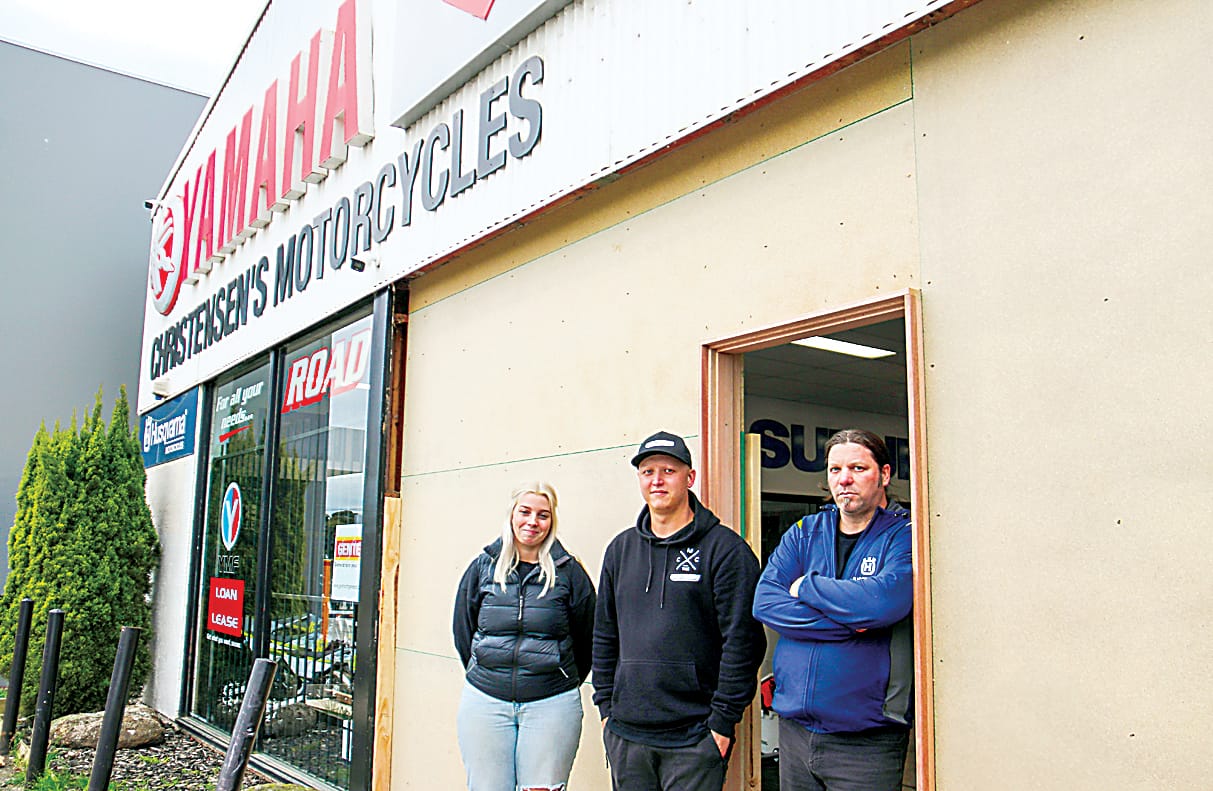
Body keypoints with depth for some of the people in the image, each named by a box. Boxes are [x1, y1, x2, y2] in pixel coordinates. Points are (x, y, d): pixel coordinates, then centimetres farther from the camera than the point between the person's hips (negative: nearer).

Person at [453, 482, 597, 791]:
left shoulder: (569, 572, 1)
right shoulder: (483, 568, 6)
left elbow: (586, 640, 7)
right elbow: (463, 634, 13)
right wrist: (486, 677, 11)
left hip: (551, 706, -1)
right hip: (485, 702, 2)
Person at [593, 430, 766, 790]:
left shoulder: (724, 548, -7)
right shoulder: (621, 548, 10)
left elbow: (742, 639, -10)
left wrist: (722, 720, -11)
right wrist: (606, 706, 10)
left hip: (694, 738, -5)